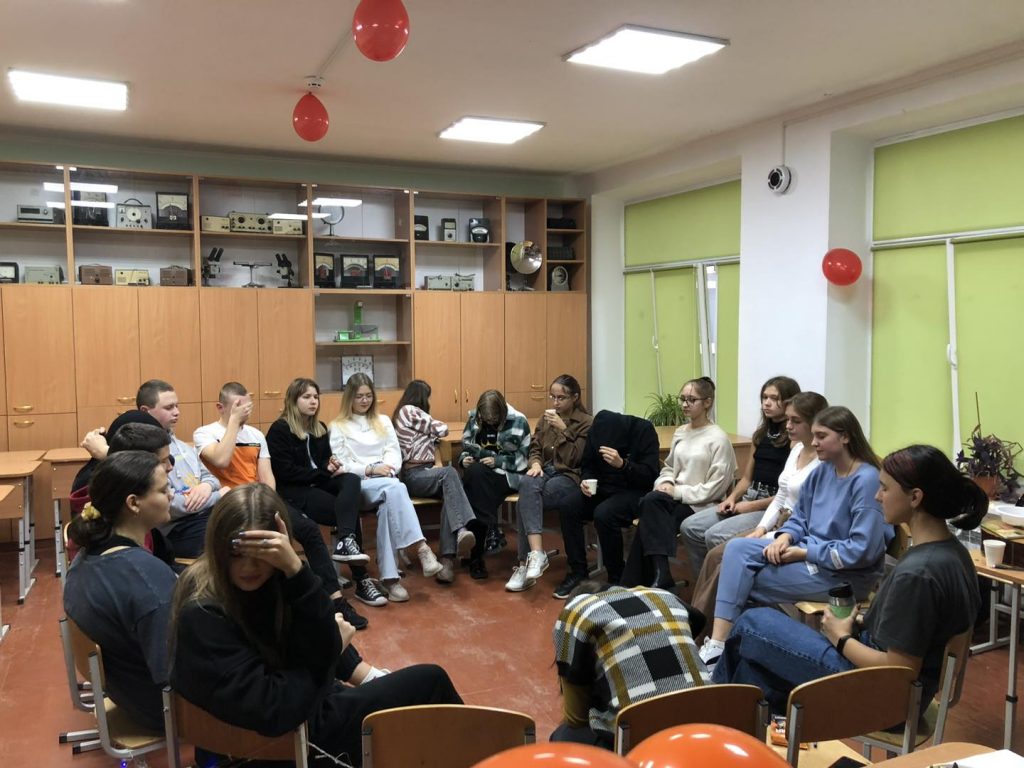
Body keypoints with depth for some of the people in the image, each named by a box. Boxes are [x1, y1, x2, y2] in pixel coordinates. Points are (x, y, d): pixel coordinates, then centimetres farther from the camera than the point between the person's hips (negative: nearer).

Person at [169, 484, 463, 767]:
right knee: (430, 682, 1)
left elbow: (323, 652, -15)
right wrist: (335, 646, -14)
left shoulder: (276, 575, -9)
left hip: (307, 700, 6)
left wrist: (295, 568, -27)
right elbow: (271, 712, -29)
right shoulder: (202, 616, -28)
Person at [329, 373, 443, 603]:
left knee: (389, 503, -35)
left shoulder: (383, 421, 22)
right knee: (395, 488, -36)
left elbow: (395, 454, 11)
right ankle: (420, 547, -46)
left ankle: (389, 577, -40)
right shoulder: (338, 427, 11)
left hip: (386, 483, 3)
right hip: (358, 485, -3)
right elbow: (342, 466, 0)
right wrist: (371, 469, -15)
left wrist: (387, 468, -12)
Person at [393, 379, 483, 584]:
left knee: (449, 496, -23)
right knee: (449, 473, -34)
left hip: (424, 472, 8)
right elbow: (441, 430, 4)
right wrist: (433, 429, 20)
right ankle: (462, 529, -51)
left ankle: (448, 558, -39)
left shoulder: (403, 413, 27)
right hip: (414, 476, -8)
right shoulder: (409, 411, 0)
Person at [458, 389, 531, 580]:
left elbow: (523, 457, -6)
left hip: (507, 475, -4)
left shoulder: (518, 421, -4)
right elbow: (465, 447, 17)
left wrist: (497, 461, -18)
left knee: (476, 474, -33)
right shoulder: (474, 419, 9)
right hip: (478, 474, 4)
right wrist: (464, 459, -5)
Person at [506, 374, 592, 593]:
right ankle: (537, 553, -42)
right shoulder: (546, 418, 16)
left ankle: (525, 563, -29)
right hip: (547, 471, 5)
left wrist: (563, 430, -16)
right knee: (527, 483, -34)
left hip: (571, 478, -4)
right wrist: (535, 463, -8)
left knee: (527, 498, -31)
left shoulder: (586, 422, -1)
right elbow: (535, 447, 14)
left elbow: (577, 459, -10)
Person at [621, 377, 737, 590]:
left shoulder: (718, 438, -9)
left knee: (649, 522, -27)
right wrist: (666, 483, -3)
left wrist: (678, 492, -16)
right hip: (676, 500, 6)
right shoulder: (680, 432, 12)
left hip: (701, 506, -5)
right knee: (650, 502, -29)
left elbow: (715, 488, -13)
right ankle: (660, 574, -29)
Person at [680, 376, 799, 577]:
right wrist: (732, 498, 2)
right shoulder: (761, 434, 17)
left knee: (716, 535, -26)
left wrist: (753, 506, -12)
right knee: (690, 527, -7)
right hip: (748, 500, 8)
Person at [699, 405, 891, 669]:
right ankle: (717, 644, -16)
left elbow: (862, 551, -23)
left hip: (844, 574, -8)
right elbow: (799, 518, 15)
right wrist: (784, 538, -8)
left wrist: (805, 553, -17)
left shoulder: (867, 480, -19)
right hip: (810, 552, 8)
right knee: (736, 548, -10)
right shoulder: (822, 471, 6)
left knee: (742, 579, -10)